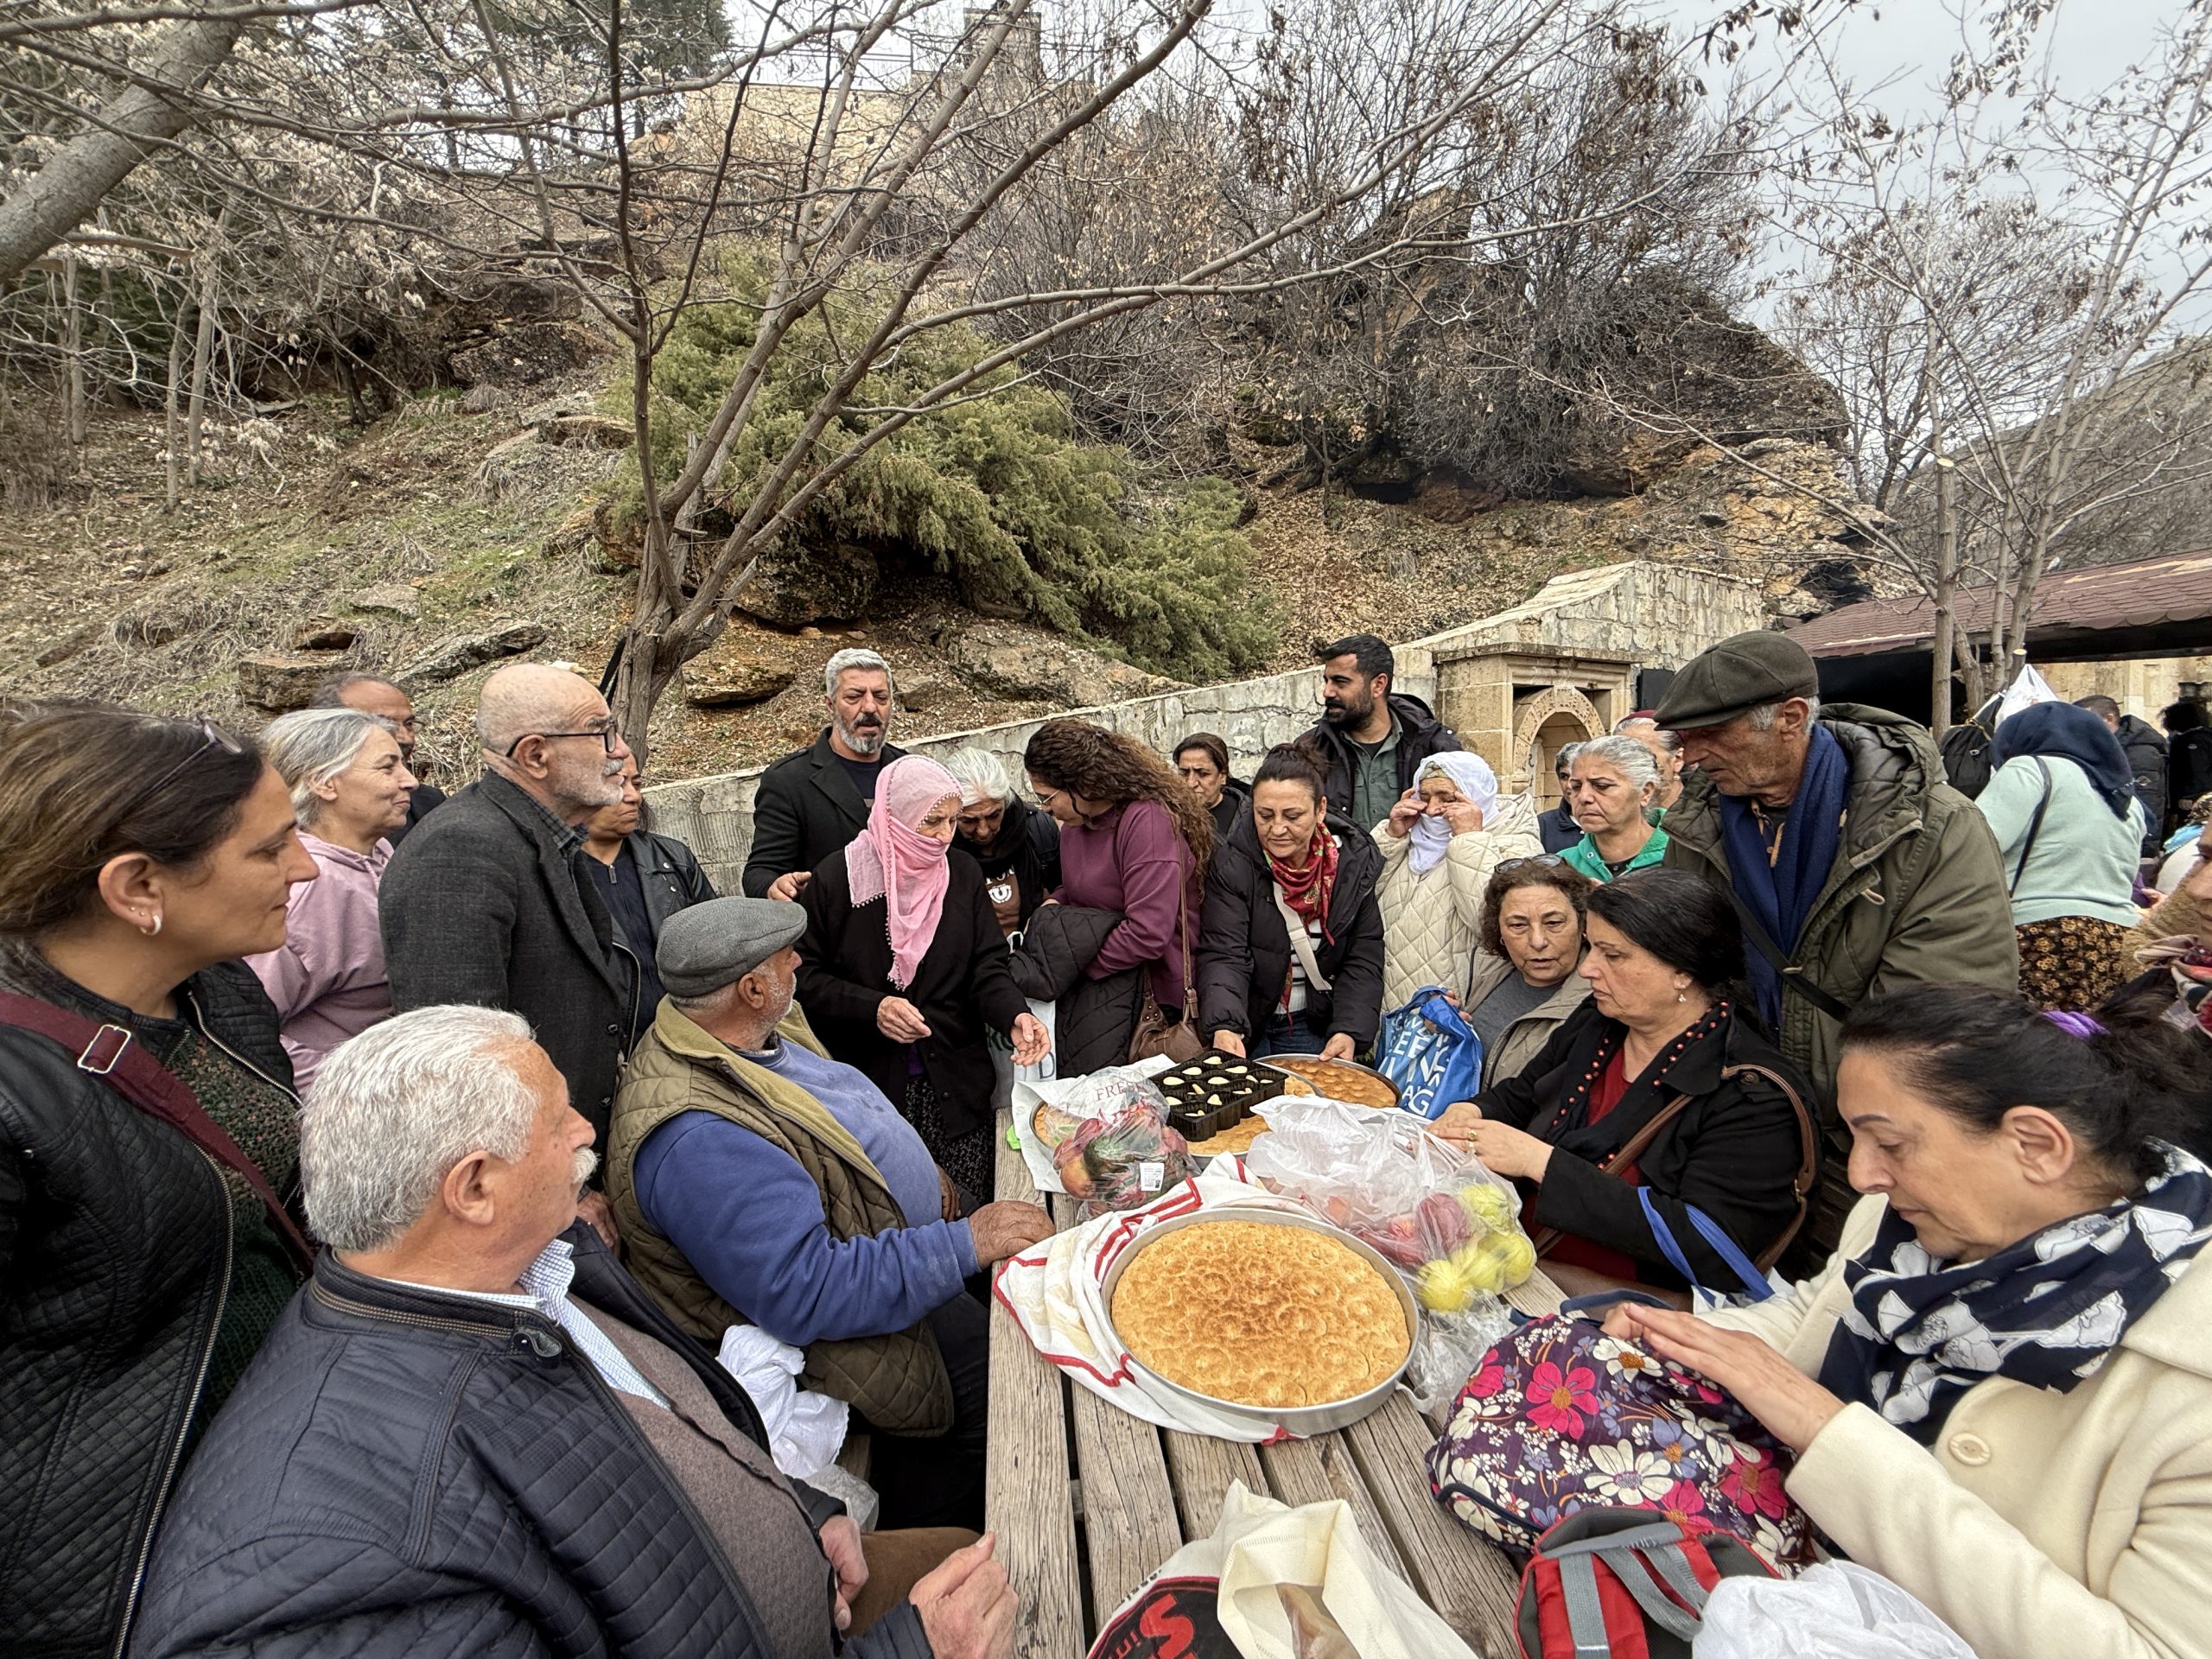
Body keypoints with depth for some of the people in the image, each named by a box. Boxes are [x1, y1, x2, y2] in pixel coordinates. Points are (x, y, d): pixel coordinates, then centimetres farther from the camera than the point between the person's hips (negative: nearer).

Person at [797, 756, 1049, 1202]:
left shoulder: (963, 876, 3)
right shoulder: (837, 879, -7)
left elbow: (987, 967, 0)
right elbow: (804, 975, -4)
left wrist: (1015, 1016, -19)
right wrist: (872, 1008, -18)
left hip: (955, 1086, 3)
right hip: (867, 1084, -2)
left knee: (971, 1221, 7)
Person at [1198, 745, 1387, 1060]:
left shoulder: (1354, 861, -10)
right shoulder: (1232, 866, -18)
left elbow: (1364, 959, -7)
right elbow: (1223, 955, -24)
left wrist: (1349, 1031, -21)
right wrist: (1225, 1027, -41)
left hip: (1313, 1026, 2)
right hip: (1245, 1024, -2)